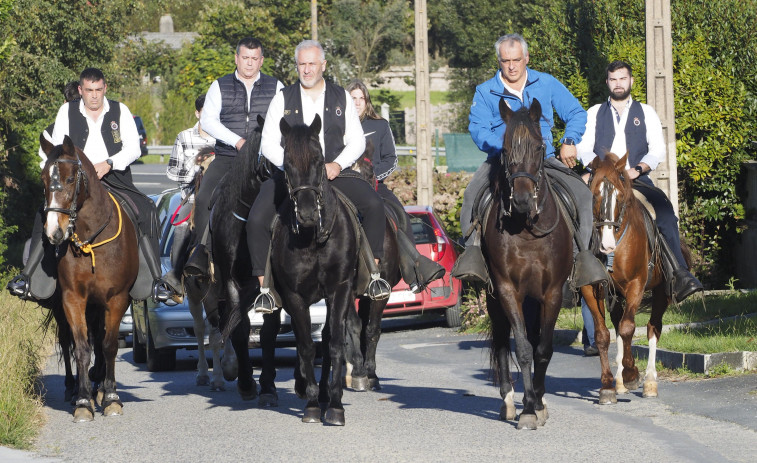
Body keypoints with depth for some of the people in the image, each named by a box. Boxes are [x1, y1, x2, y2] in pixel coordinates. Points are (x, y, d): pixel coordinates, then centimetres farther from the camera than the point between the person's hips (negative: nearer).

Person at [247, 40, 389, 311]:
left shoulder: (341, 98, 11)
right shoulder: (283, 99, 9)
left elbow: (357, 141, 9)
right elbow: (268, 144, 5)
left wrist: (338, 164, -11)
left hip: (333, 174, 1)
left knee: (374, 204, -24)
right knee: (256, 220, -24)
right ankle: (266, 288, -15)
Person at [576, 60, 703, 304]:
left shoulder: (646, 112, 17)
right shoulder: (595, 113, 18)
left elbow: (657, 149, 7)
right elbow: (583, 148, 9)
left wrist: (638, 169, -12)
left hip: (637, 180, 0)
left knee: (664, 209, -28)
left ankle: (679, 275, -36)